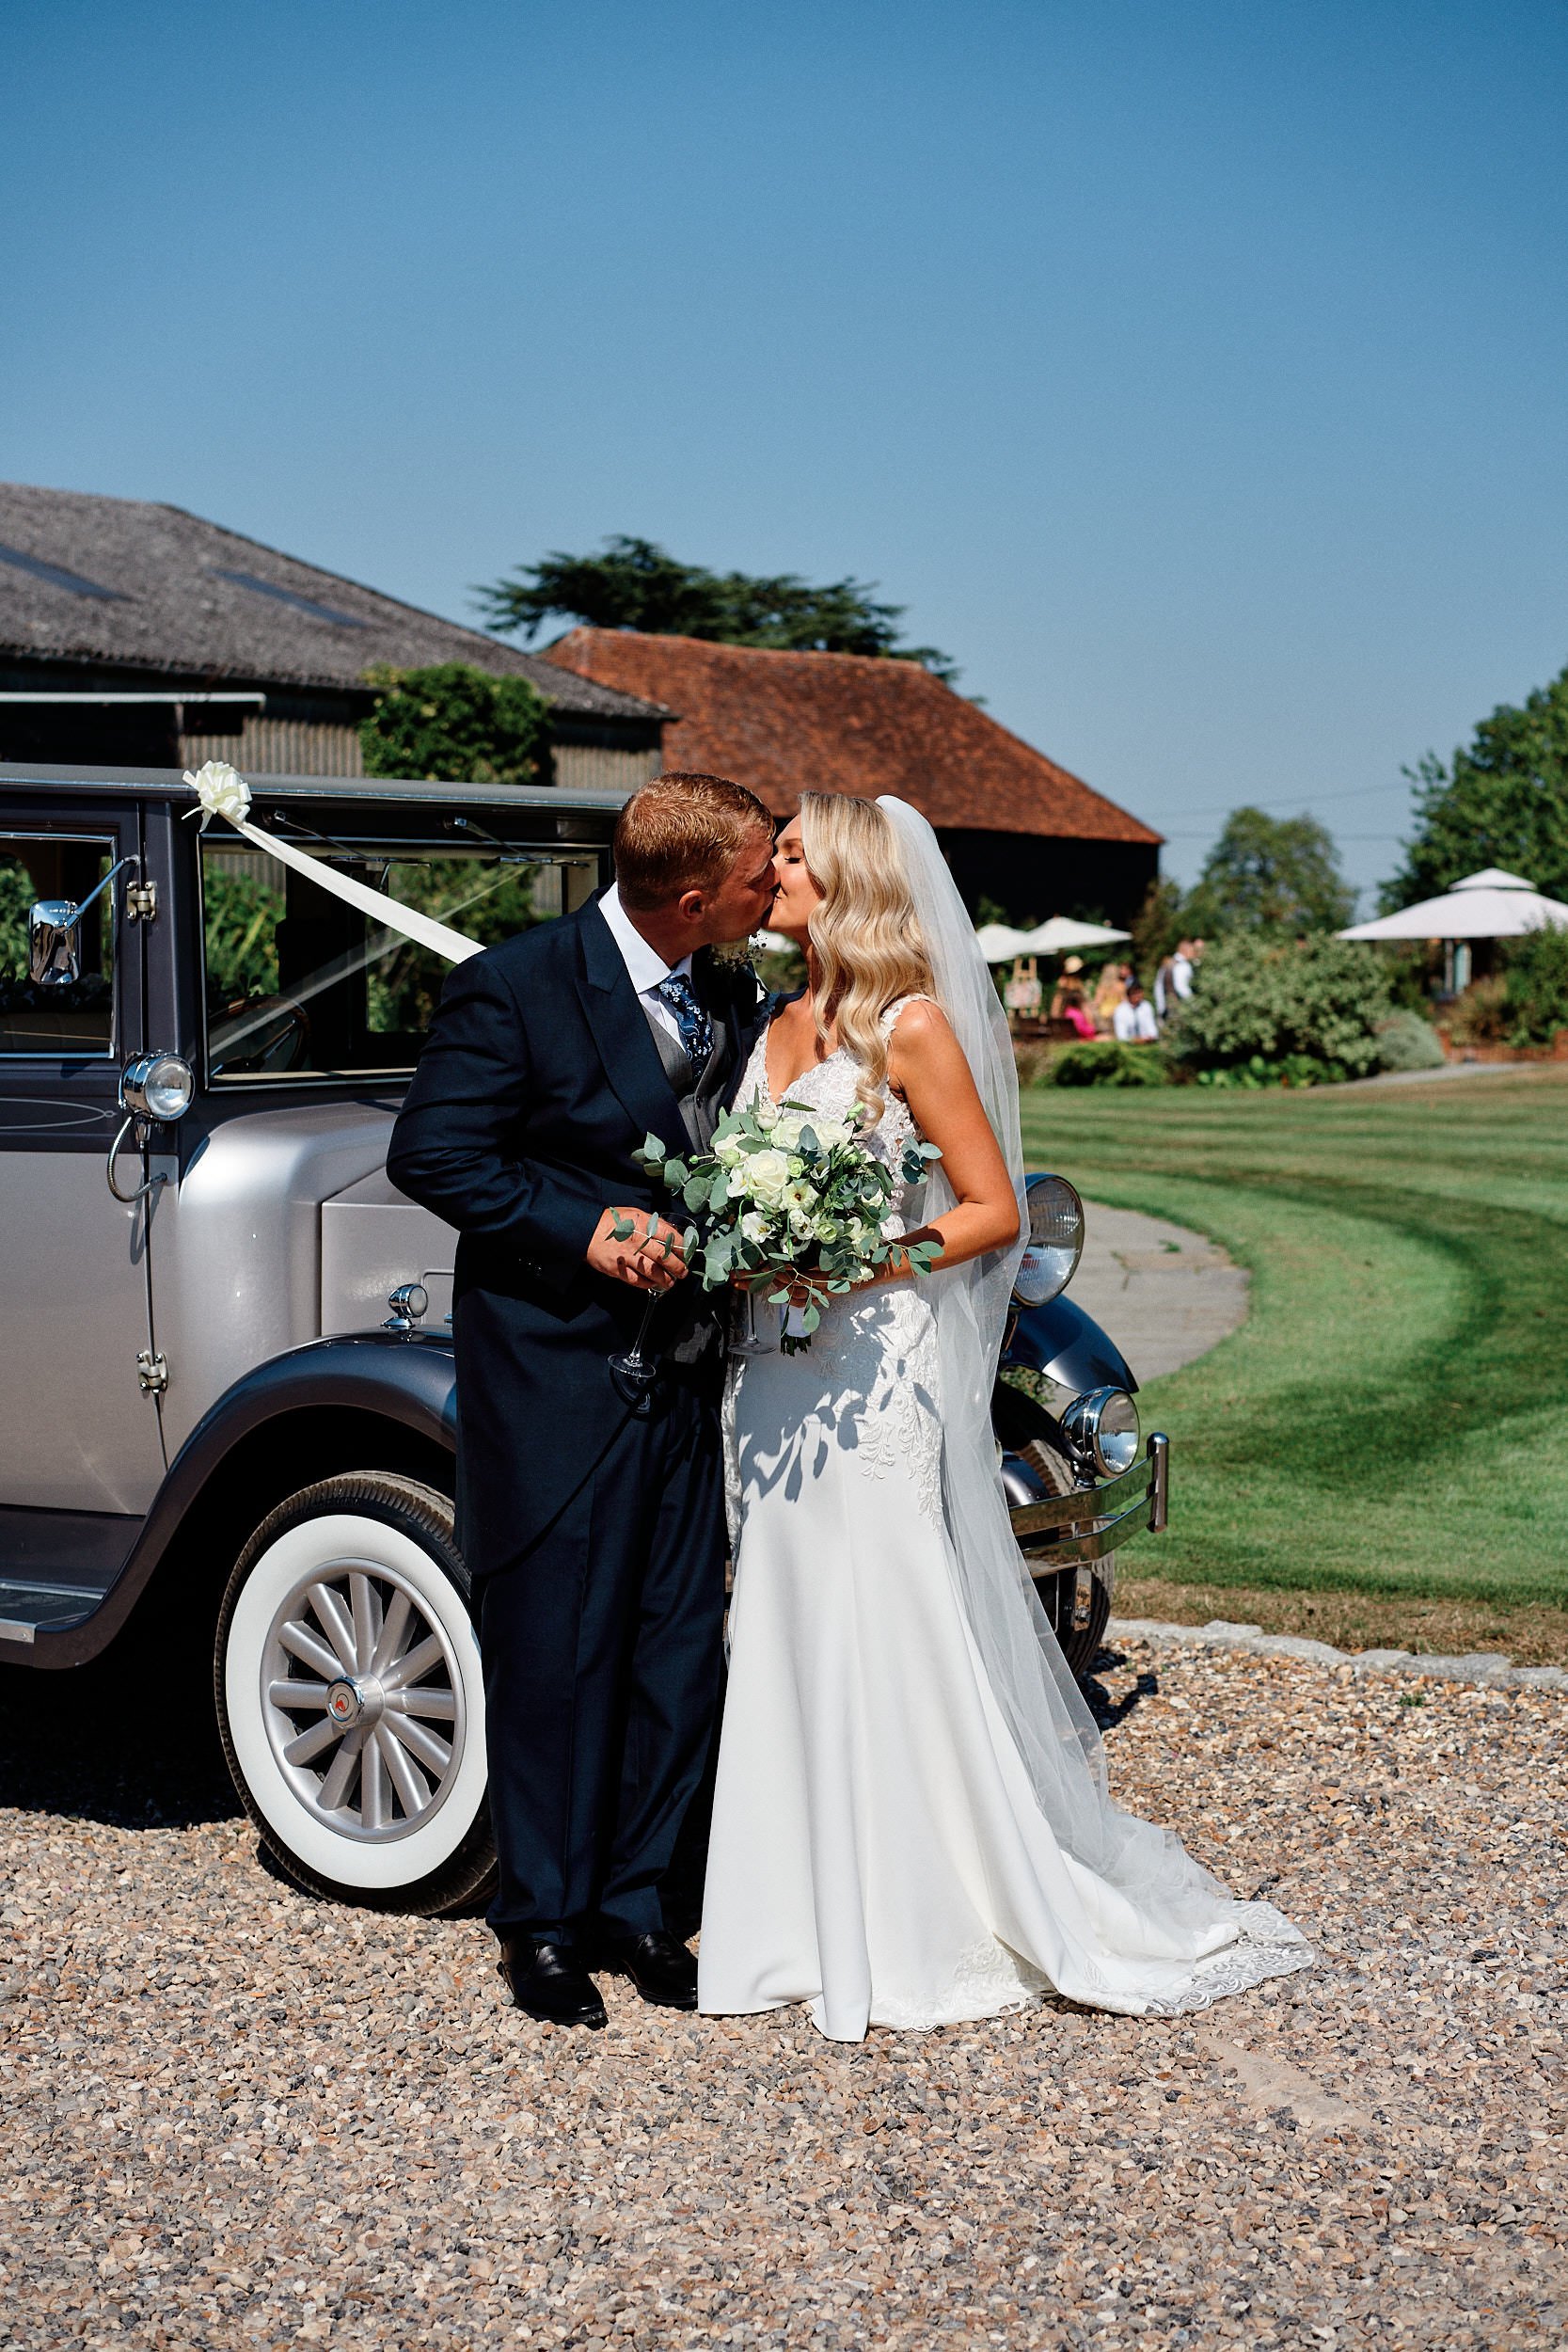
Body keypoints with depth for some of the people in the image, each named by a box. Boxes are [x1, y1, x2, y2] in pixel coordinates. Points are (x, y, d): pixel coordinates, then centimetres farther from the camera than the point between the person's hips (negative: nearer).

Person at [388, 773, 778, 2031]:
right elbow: (432, 1155, -14)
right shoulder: (515, 987, -14)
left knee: (681, 1646, 9)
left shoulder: (731, 996, 7)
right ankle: (545, 1923, 17)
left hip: (686, 1372, 6)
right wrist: (587, 1227, -20)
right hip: (554, 1372, -6)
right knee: (556, 1650, 3)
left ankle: (640, 1903, 24)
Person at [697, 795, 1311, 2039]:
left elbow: (995, 1210, -8)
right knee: (791, 1644, 9)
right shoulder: (780, 1028, 13)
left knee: (898, 1646, -2)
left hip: (881, 1372, -7)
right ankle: (816, 1916, 18)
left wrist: (862, 1266, -19)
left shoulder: (914, 1026, -8)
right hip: (779, 1377, 7)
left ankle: (928, 1933, 9)